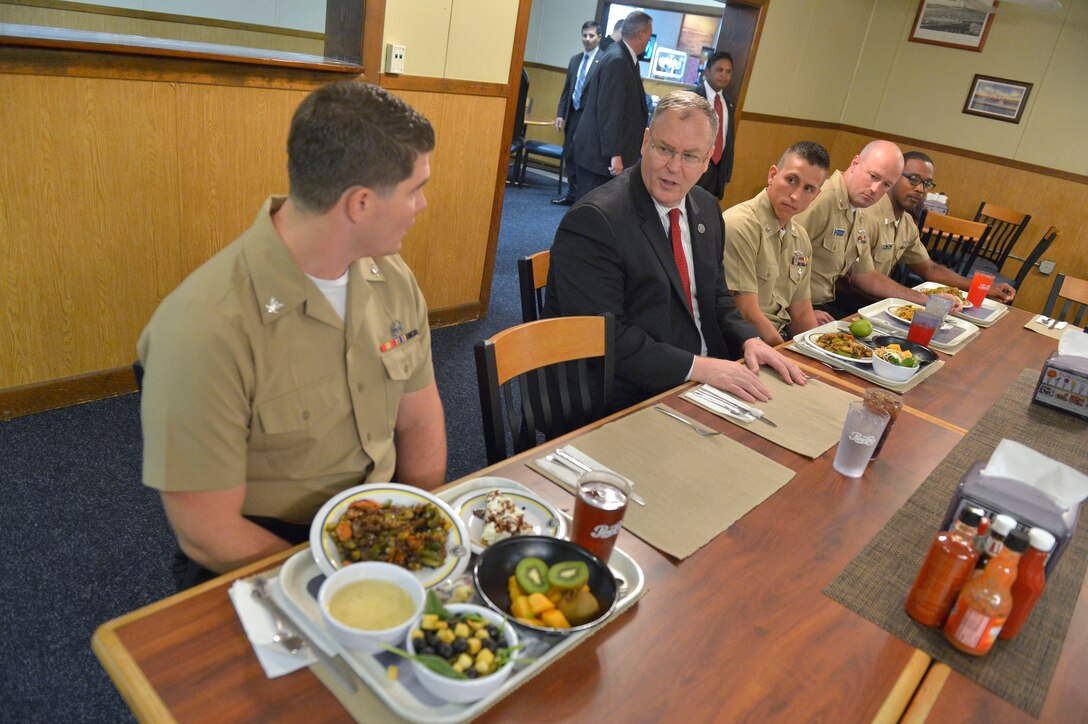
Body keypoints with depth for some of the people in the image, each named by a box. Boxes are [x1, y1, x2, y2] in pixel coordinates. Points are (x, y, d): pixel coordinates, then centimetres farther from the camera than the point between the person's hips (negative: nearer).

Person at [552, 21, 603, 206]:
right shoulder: (574, 59, 14)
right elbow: (567, 89, 17)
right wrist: (560, 114, 10)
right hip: (573, 114, 7)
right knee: (569, 155, 11)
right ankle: (572, 194, 22)